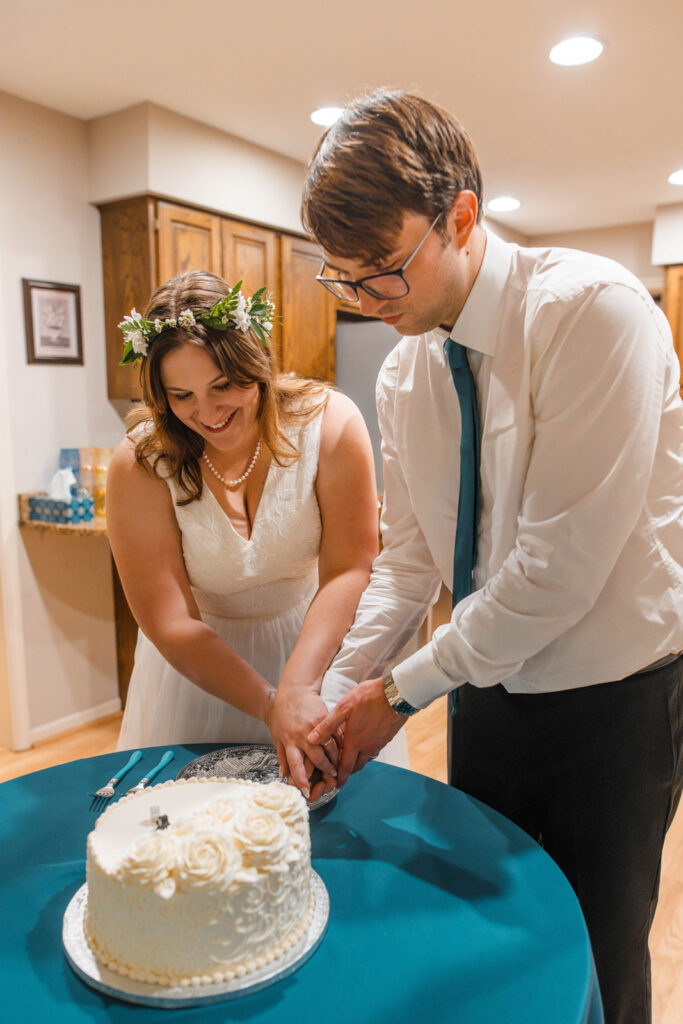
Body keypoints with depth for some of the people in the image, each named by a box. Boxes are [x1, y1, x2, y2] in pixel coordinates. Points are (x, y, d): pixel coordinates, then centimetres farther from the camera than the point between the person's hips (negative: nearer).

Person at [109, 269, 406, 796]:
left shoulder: (330, 422, -22)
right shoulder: (141, 465, -22)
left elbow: (348, 570, -23)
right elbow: (171, 624, -21)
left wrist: (298, 686, -36)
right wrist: (272, 708, -30)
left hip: (316, 639, 1)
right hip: (200, 661, 0)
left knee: (330, 792, 19)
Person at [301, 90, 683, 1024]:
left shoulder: (592, 309, -21)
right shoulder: (404, 370, 0)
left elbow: (564, 562, -25)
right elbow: (409, 558, 4)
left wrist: (403, 689, -15)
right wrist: (337, 695, -5)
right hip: (487, 691, 6)